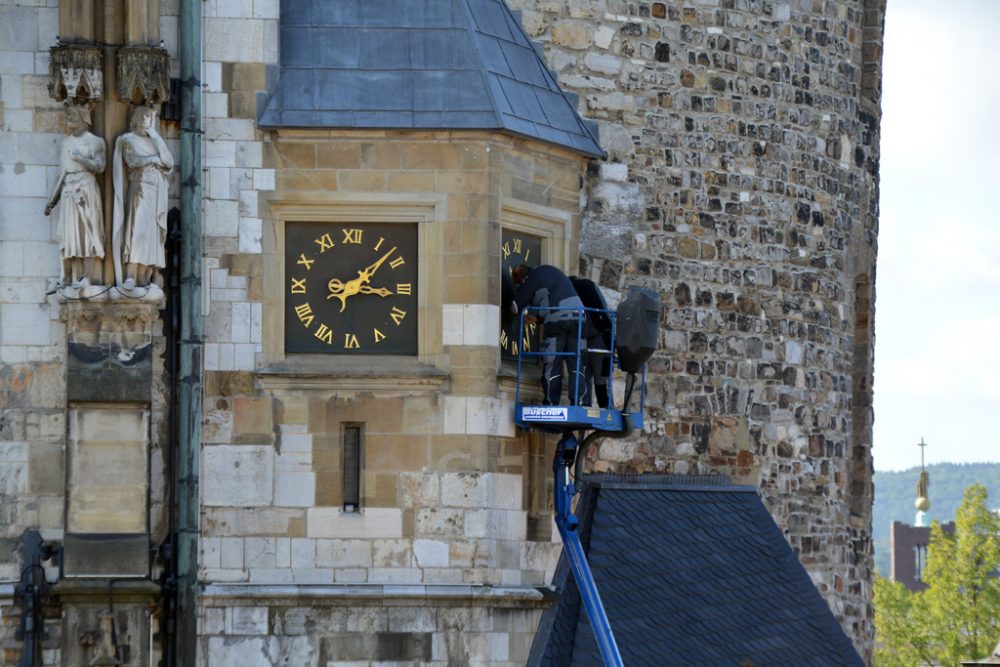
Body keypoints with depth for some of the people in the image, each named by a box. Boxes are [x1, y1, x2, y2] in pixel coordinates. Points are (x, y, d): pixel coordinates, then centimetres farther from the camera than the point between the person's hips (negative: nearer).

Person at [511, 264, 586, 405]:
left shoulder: (531, 280, 0)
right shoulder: (548, 270, 24)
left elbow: (516, 307, 3)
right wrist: (538, 318, 36)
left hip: (556, 320, -7)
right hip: (577, 314, 7)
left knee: (552, 366, 2)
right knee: (576, 365, 4)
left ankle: (551, 403, 2)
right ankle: (577, 403, -4)